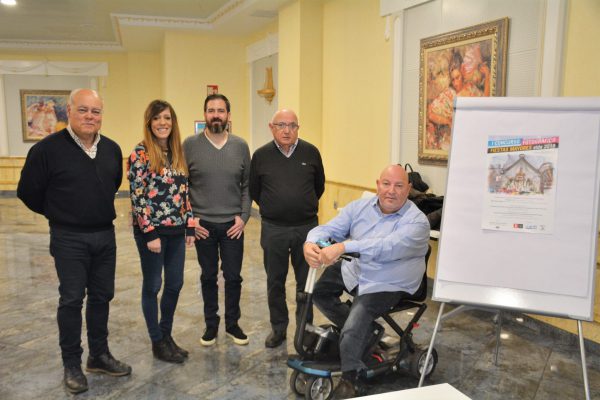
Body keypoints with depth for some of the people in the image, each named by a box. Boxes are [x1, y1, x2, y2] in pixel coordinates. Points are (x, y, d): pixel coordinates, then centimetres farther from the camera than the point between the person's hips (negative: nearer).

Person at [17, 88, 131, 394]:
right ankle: (71, 365, 19)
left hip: (106, 235, 5)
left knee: (102, 296, 13)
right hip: (69, 239, -5)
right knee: (71, 300, 4)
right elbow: (28, 192, -4)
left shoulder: (112, 149, 2)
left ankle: (99, 355, 28)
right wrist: (59, 215, 6)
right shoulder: (47, 149, -13)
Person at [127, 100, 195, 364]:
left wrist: (190, 225, 9)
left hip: (176, 229, 7)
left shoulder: (177, 152, 9)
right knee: (152, 286, 7)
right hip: (151, 229, -6)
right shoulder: (141, 153, -10)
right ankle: (157, 343, 20)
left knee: (175, 283, 12)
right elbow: (137, 196, -14)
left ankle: (167, 335, 31)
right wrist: (150, 233, -16)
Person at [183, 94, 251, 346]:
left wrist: (244, 217, -3)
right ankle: (211, 324, 28)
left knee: (233, 277, 9)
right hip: (202, 225, -1)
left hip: (233, 224, 1)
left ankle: (232, 323, 27)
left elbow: (247, 185, 4)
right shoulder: (190, 145, -3)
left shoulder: (240, 146, 1)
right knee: (208, 277, 12)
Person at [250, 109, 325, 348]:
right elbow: (253, 191, 9)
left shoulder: (311, 152, -2)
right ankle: (278, 328, 27)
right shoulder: (261, 155, -2)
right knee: (275, 281, 11)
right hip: (273, 229, 0)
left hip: (307, 227, 0)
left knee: (306, 281, 11)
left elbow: (319, 186, 12)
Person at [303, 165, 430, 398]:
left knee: (354, 328, -20)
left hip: (386, 285, -6)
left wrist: (343, 246, -48)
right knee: (318, 291, 4)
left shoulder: (416, 221, -19)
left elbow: (387, 247, -36)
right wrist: (311, 243, -33)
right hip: (352, 271, 6)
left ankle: (351, 377, 8)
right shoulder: (360, 207, -2)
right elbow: (329, 228, -8)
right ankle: (364, 330, 21)